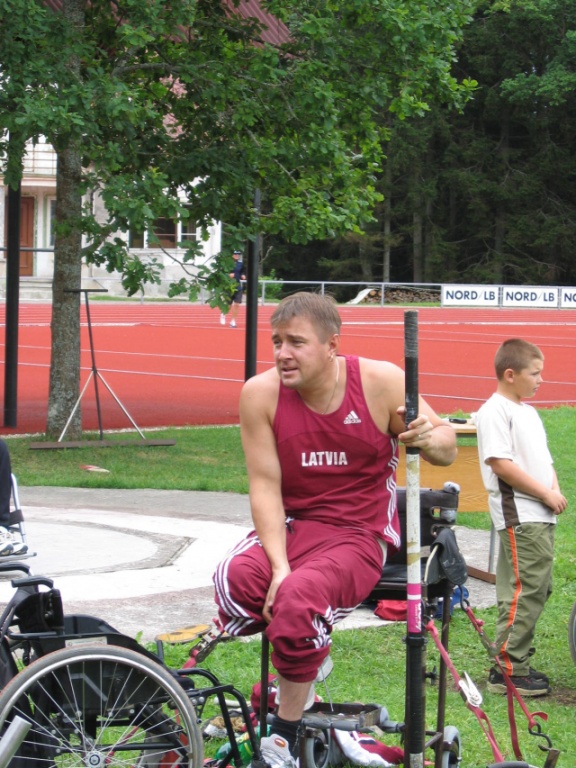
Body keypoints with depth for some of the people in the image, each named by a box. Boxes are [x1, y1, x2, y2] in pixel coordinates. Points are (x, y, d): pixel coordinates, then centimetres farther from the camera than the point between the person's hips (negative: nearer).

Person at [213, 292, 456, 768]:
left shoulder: (381, 382, -9)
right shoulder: (261, 394, -7)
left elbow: (448, 448, 1)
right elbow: (265, 485, -8)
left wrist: (429, 439, -24)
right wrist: (280, 565, -20)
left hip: (359, 533, -2)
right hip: (290, 527, 2)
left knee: (299, 597, -34)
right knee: (234, 581, -32)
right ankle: (305, 648, 1)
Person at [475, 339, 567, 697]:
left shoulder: (528, 412, 19)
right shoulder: (495, 411, -10)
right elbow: (500, 462, -18)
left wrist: (555, 487, 4)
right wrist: (545, 493, -15)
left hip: (540, 516, 10)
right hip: (519, 516, -10)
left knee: (539, 590, 12)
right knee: (525, 591, -11)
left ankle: (519, 663, 20)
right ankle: (508, 671, -8)